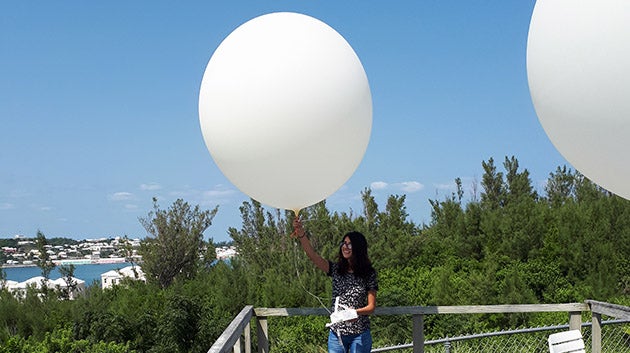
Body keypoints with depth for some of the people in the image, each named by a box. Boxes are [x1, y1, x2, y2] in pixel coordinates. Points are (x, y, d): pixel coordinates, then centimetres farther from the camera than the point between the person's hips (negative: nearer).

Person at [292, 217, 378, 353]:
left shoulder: (369, 274, -1)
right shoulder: (336, 269, 5)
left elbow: (371, 306, -3)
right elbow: (312, 255, -9)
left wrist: (355, 312, -24)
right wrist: (301, 233, -23)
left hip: (360, 335, -2)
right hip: (336, 332, 2)